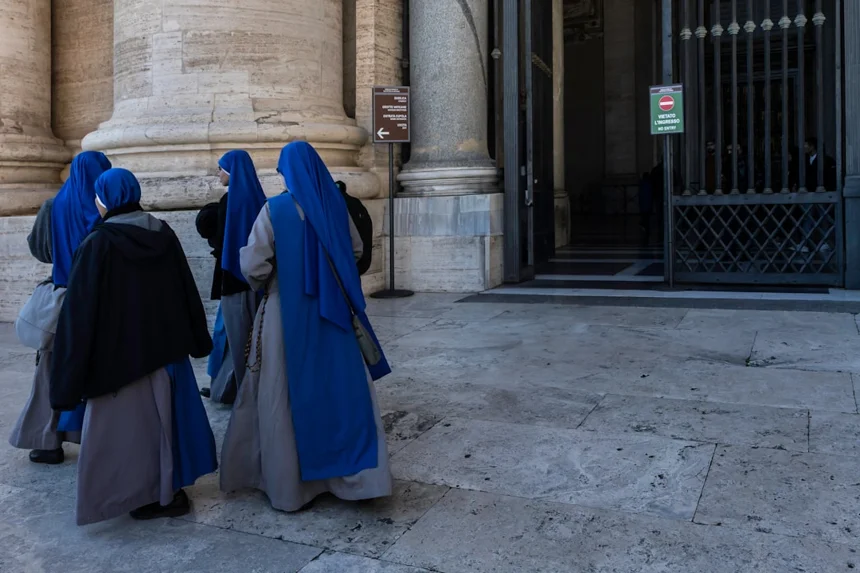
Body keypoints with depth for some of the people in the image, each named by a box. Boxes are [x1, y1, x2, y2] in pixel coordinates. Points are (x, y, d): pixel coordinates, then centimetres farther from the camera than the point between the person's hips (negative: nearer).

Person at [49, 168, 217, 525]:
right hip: (166, 347, 5)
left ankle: (157, 495, 18)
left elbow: (79, 311, -15)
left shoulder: (98, 244, -16)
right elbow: (187, 290, 5)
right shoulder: (163, 234, -2)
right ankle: (168, 488, 30)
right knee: (164, 415, 18)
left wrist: (68, 378, -9)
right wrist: (198, 340, 17)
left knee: (127, 424, 9)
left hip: (119, 352, -5)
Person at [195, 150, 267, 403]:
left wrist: (210, 235, 1)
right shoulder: (256, 197, 8)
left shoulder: (230, 200, -17)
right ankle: (225, 386, 26)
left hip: (235, 274, -9)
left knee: (237, 335, 3)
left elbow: (222, 243, -18)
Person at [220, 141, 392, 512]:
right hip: (333, 311, 4)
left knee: (286, 396, 7)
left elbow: (253, 266, -13)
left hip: (288, 314, -3)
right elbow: (356, 251, 13)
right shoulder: (336, 206, 1)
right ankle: (357, 475, 16)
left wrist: (263, 283, 8)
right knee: (343, 388, 11)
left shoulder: (275, 209, -11)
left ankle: (288, 484, 17)